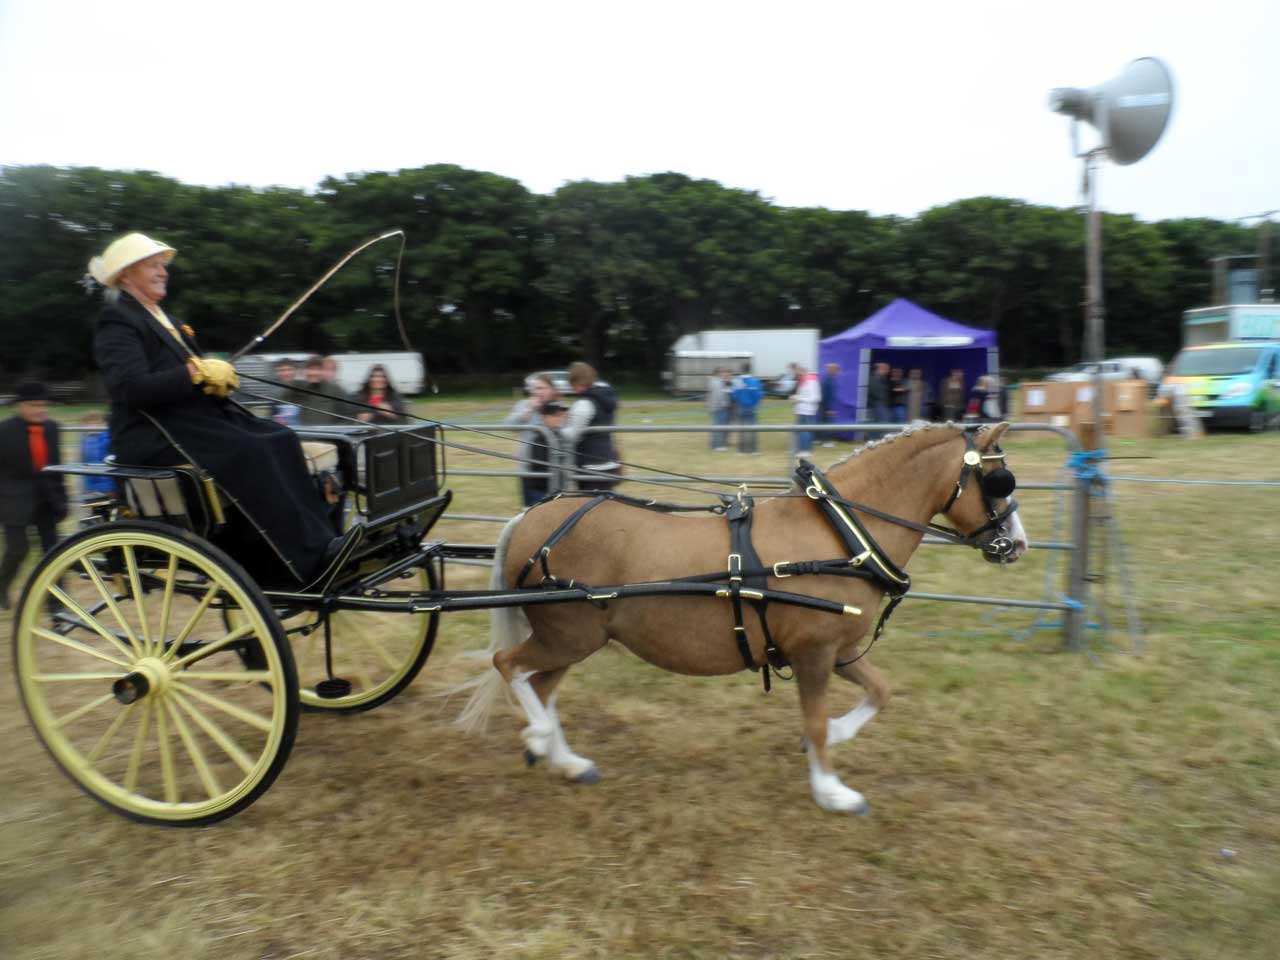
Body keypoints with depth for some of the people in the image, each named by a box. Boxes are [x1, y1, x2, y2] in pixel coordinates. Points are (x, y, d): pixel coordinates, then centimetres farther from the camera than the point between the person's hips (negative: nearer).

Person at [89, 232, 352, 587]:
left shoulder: (158, 318, 24)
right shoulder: (116, 320, -5)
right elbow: (130, 388, -20)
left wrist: (218, 376, 1)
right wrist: (197, 373, -19)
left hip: (191, 417, 9)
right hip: (152, 435, -9)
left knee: (279, 439, -13)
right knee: (249, 453, -31)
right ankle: (313, 559, -33)